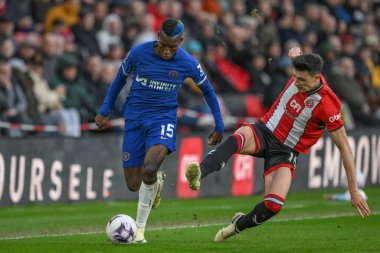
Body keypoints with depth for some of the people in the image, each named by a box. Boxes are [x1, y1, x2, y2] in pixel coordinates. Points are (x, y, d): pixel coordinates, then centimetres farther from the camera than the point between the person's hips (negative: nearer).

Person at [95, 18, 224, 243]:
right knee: (133, 185, -1)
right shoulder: (138, 53, -8)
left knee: (149, 169, -30)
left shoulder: (188, 63, -8)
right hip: (135, 118, 2)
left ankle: (140, 228, -14)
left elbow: (207, 90, 9)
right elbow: (120, 78, 11)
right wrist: (105, 111, 14)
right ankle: (157, 181, 38)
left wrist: (219, 126, 13)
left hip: (163, 118, -2)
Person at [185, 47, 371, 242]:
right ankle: (199, 173, -59)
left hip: (285, 151, -3)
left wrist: (354, 190, -17)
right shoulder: (302, 74, -8)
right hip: (264, 131, 3)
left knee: (274, 204, -26)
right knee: (239, 138, -36)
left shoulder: (328, 105, -22)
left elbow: (344, 147, -17)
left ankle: (238, 225, 5)